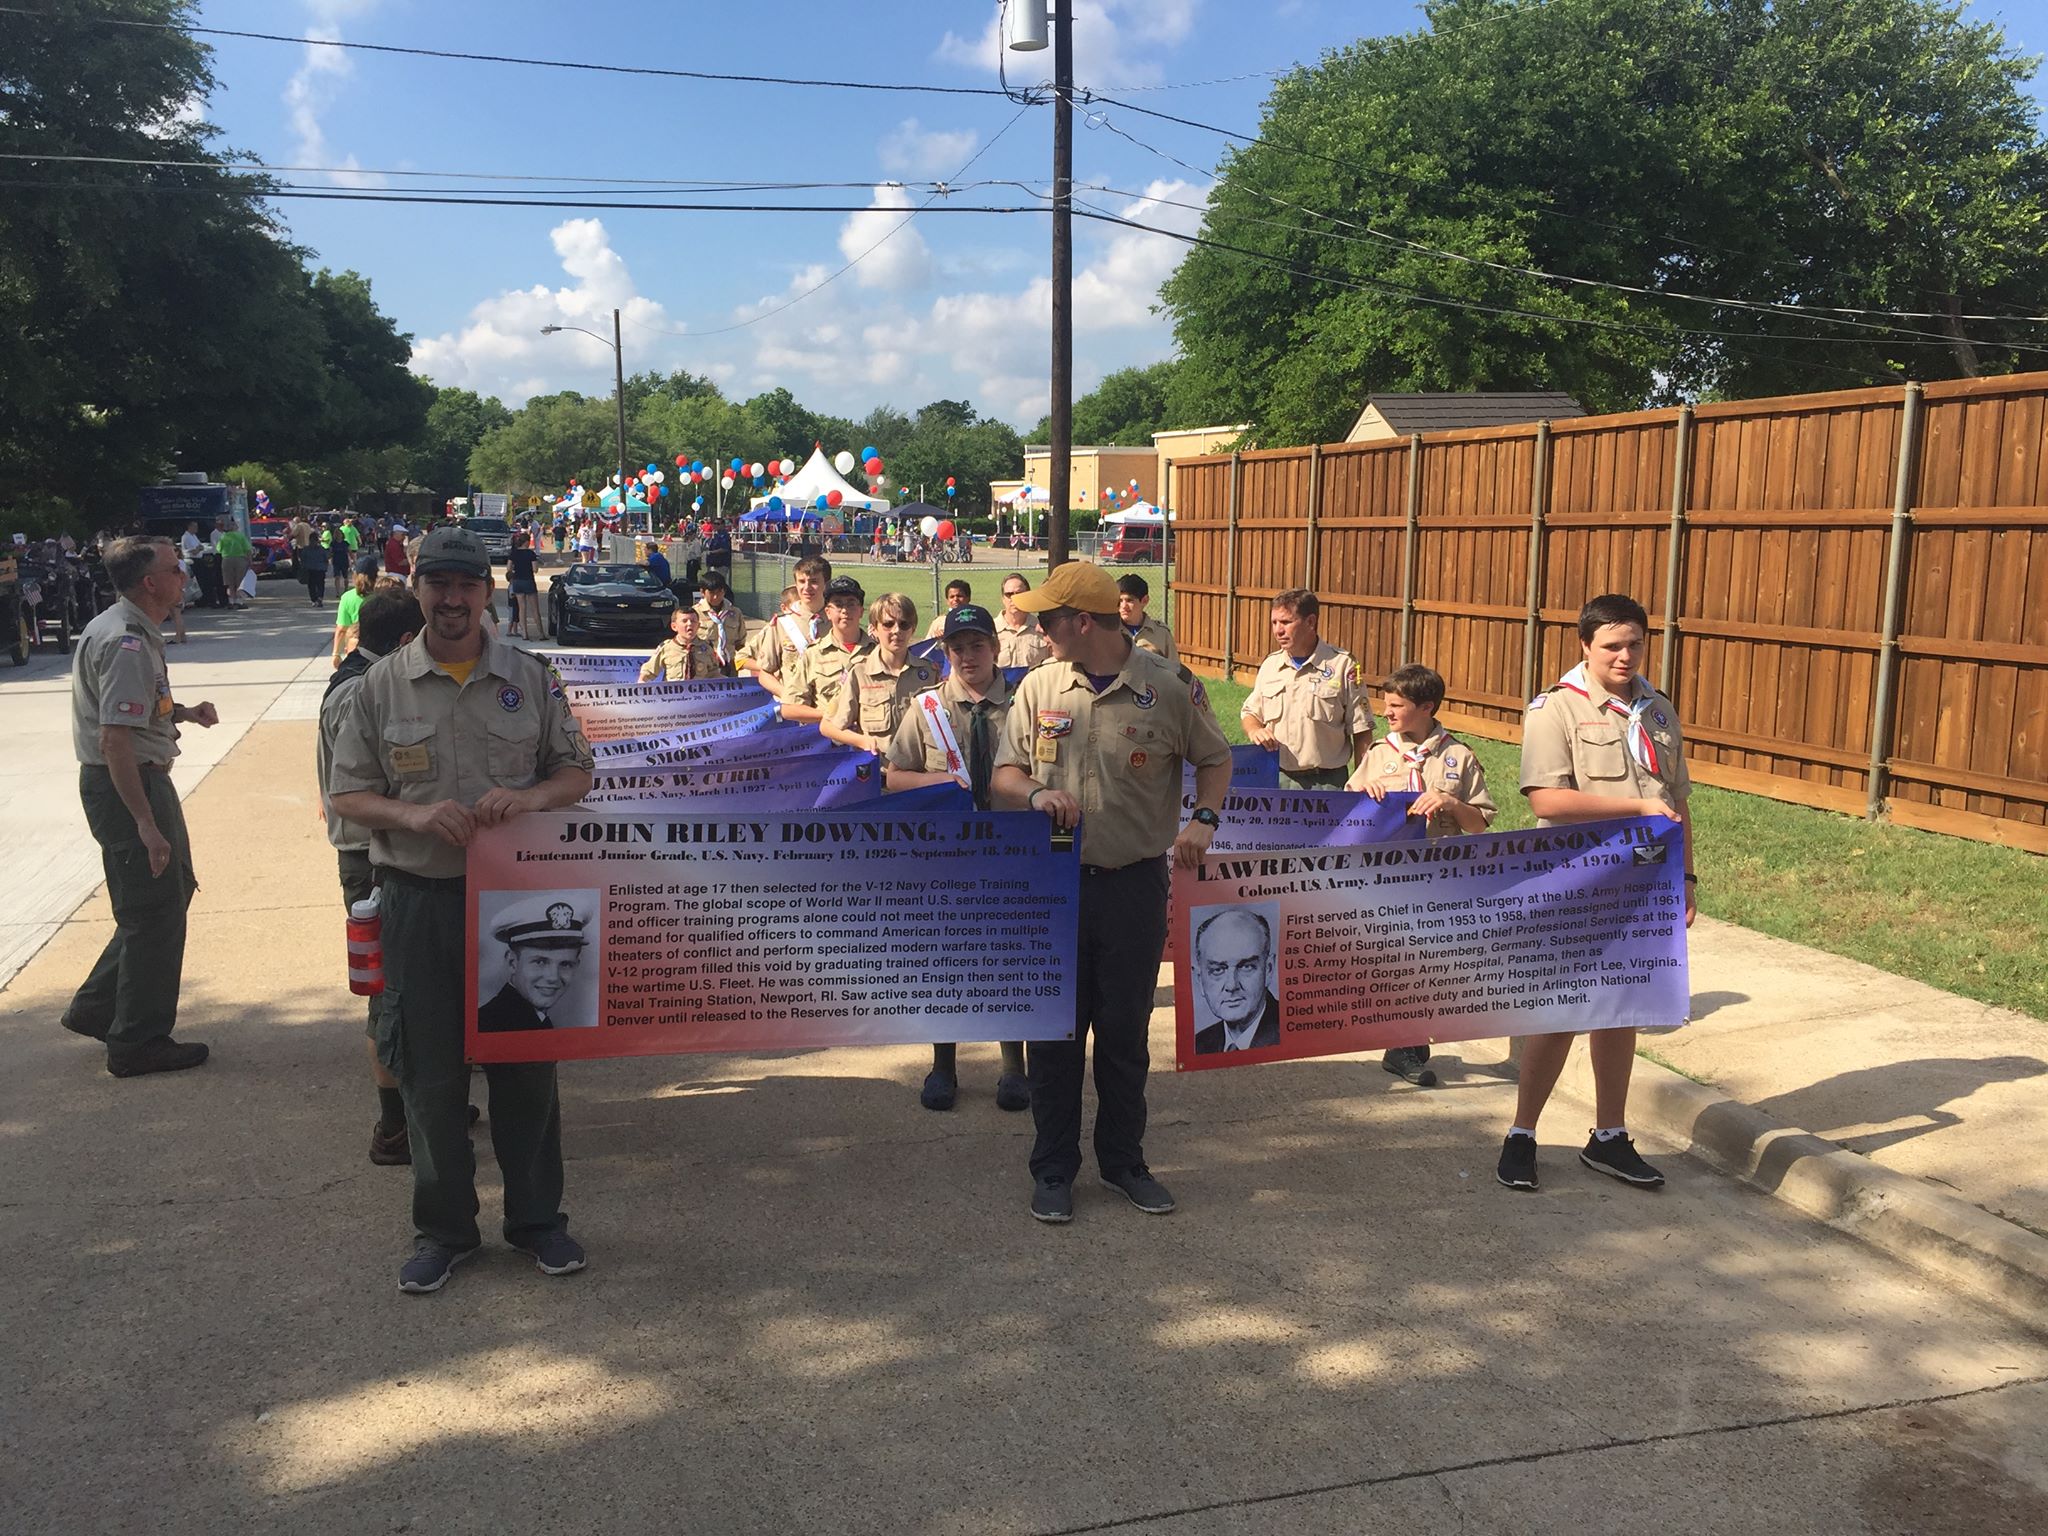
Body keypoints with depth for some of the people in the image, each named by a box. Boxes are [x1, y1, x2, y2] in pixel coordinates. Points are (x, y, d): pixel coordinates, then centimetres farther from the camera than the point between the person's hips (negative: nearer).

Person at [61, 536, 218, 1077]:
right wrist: (146, 823, -28)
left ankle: (96, 1008, 29)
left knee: (174, 889, 20)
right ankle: (138, 1044, 13)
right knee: (155, 914, 0)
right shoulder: (127, 644, -22)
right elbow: (115, 739, -28)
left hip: (143, 778, 11)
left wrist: (182, 713, 7)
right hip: (126, 785, -11)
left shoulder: (134, 632, 12)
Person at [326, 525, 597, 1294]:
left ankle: (536, 1217, 25)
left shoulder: (530, 677, 3)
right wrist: (413, 814, -16)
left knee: (526, 1059, 9)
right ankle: (443, 1228, 24)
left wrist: (530, 797, -14)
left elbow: (577, 772, 7)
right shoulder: (382, 684, 2)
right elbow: (348, 793, 4)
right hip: (419, 900, 0)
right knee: (429, 1070, 7)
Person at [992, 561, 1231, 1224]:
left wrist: (1203, 820, -12)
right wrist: (1035, 794, -16)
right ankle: (1053, 1169, 22)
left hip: (1134, 883, -2)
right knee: (1053, 1029, 8)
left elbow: (1215, 760, 7)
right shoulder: (1038, 686, 3)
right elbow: (1004, 773, 7)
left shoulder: (1170, 688, -5)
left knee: (1125, 1030, 11)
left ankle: (1123, 1160, 29)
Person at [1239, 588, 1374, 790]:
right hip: (1277, 780, 4)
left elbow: (1361, 734, -3)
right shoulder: (1270, 665, 9)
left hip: (1327, 783, -4)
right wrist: (1254, 730, -4)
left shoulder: (1342, 665, -5)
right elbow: (1250, 713, 20)